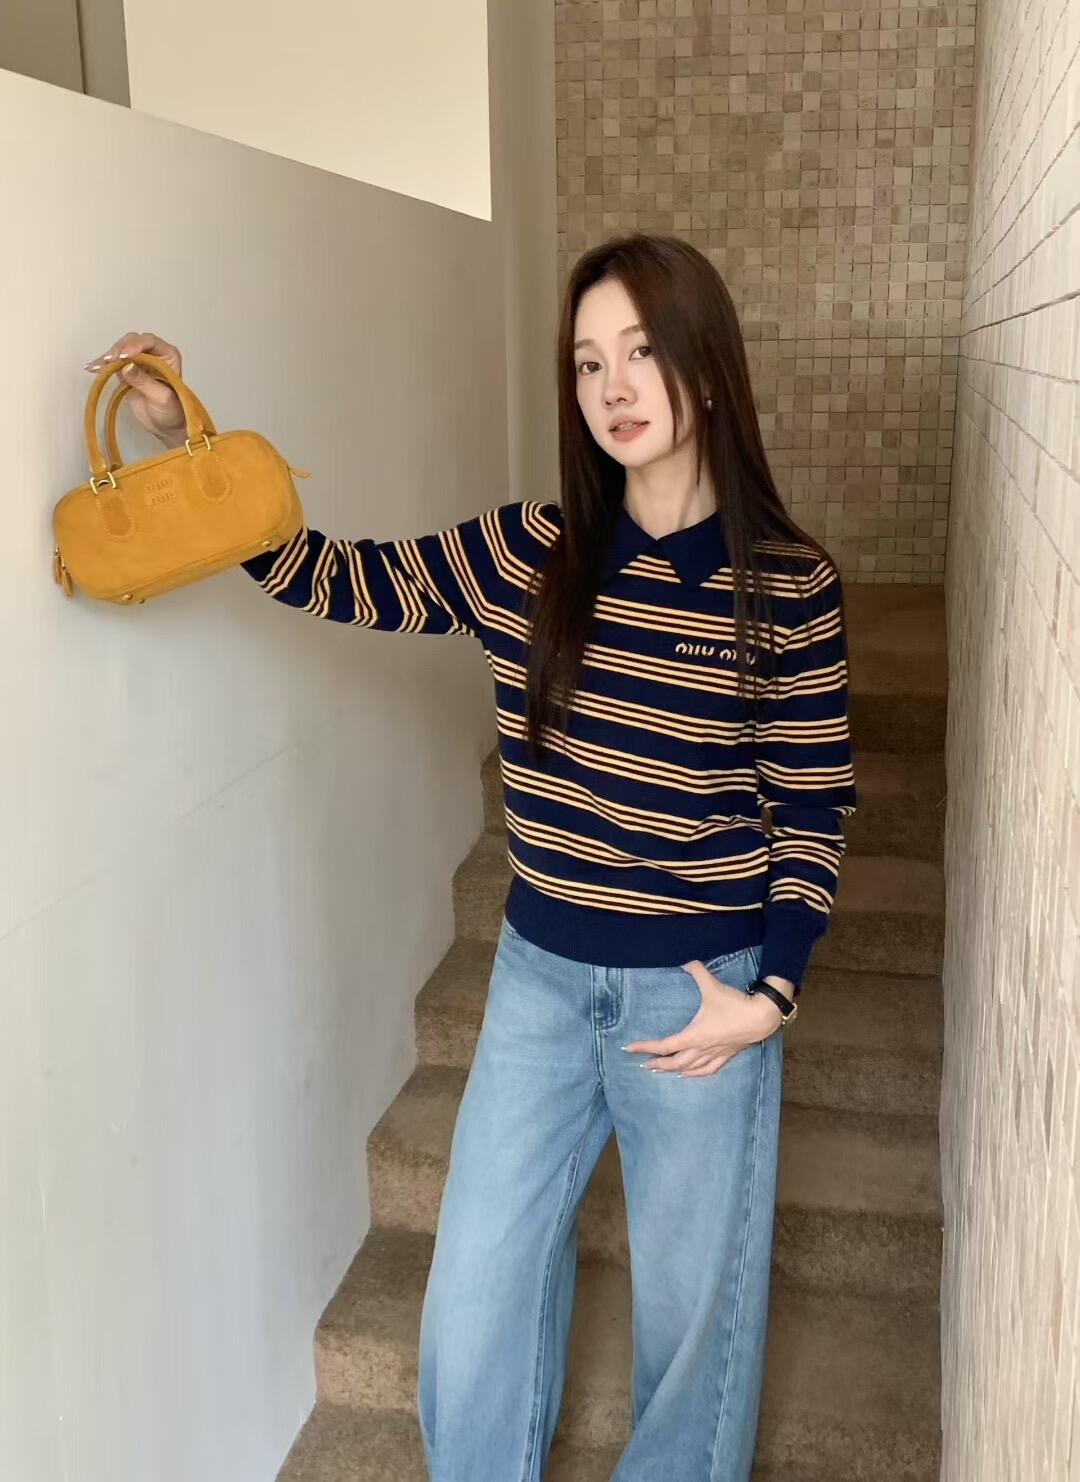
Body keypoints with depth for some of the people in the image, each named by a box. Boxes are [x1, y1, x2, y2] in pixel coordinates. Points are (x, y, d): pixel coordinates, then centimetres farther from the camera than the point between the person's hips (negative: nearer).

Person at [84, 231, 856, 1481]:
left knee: (693, 1307, 17)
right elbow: (338, 583, 4)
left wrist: (770, 991, -10)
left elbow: (814, 810, -4)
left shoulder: (786, 586, -11)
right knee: (473, 1306, 15)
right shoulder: (524, 553, -3)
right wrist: (190, 442, -4)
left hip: (699, 993, -2)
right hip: (538, 975, 3)